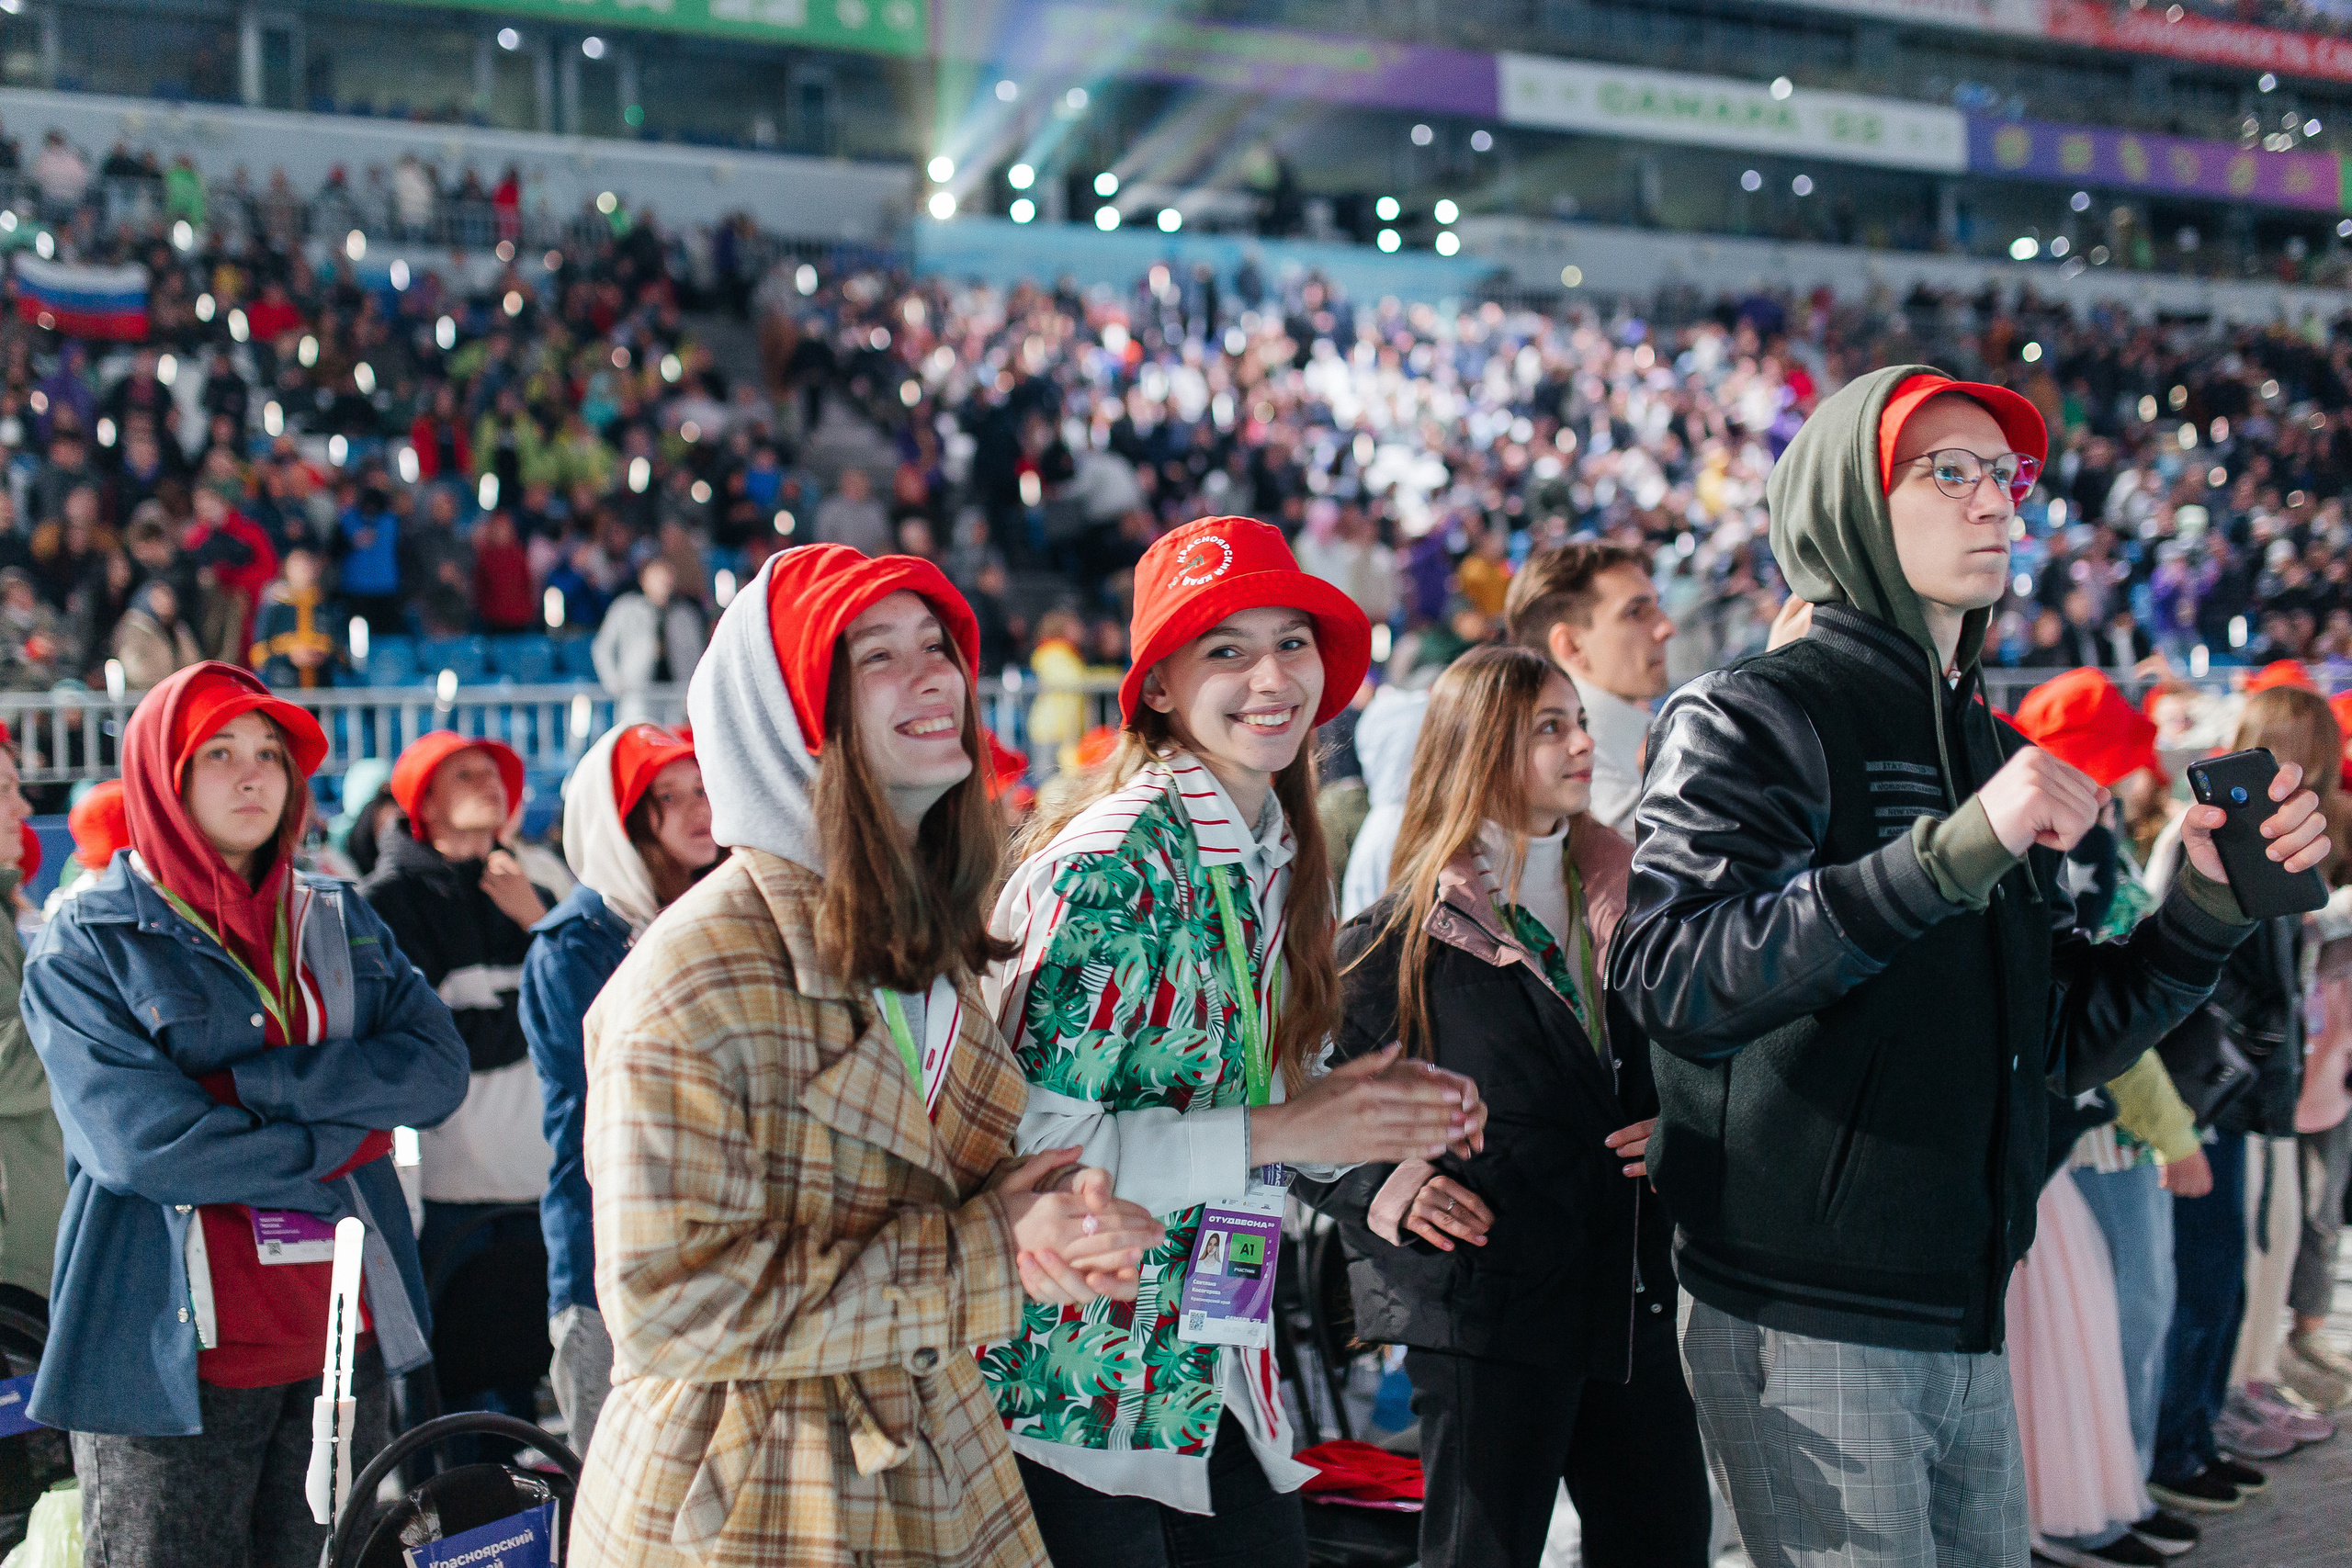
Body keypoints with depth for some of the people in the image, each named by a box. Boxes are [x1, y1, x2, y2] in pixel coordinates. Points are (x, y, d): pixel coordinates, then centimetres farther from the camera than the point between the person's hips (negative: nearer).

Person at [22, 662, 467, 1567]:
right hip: (172, 1353, -4)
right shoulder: (88, 946, -2)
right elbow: (142, 1144, -16)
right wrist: (347, 1136, -10)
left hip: (342, 1333, 5)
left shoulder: (338, 925, 12)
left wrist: (252, 1082, -15)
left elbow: (438, 1070, -4)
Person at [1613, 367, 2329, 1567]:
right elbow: (1673, 980, -24)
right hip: (1805, 1321, -7)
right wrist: (1950, 855, -29)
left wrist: (2211, 903, 2)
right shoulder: (1752, 720, -7)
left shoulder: (1995, 754, 16)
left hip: (1965, 1328, 7)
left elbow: (2070, 1041, 17)